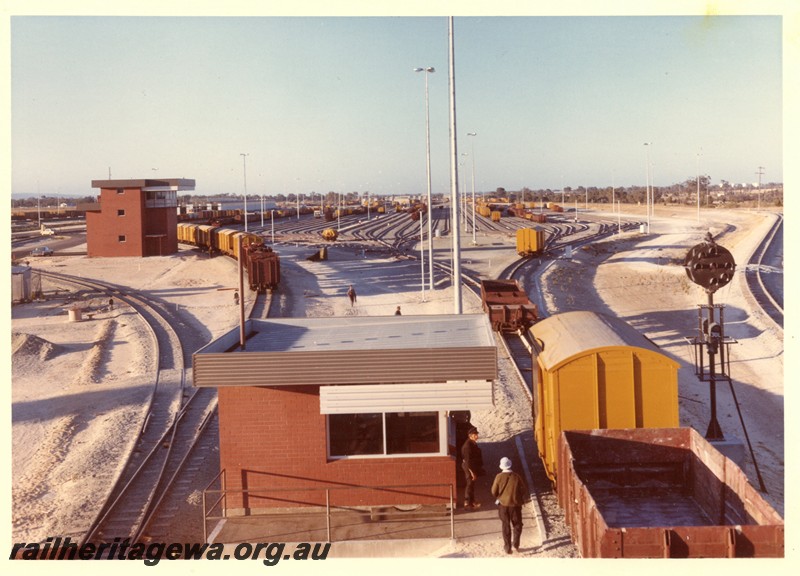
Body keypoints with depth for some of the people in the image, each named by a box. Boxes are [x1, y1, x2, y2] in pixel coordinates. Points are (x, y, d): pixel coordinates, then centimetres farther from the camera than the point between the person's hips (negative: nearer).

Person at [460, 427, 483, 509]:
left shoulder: (473, 443, 5)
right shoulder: (468, 445, -25)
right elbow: (467, 460, -25)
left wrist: (479, 468, 20)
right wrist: (472, 472, -24)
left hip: (473, 466, 9)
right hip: (469, 467, -9)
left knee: (472, 484, 19)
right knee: (470, 484, 2)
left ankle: (472, 501, 31)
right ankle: (467, 502, 14)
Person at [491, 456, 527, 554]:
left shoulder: (499, 477, -11)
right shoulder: (516, 476, -10)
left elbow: (494, 492, -6)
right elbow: (523, 490, -3)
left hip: (503, 504, 1)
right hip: (515, 504, 0)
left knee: (505, 526, 11)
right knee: (517, 525, 16)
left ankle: (508, 547, 12)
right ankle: (516, 543, 5)